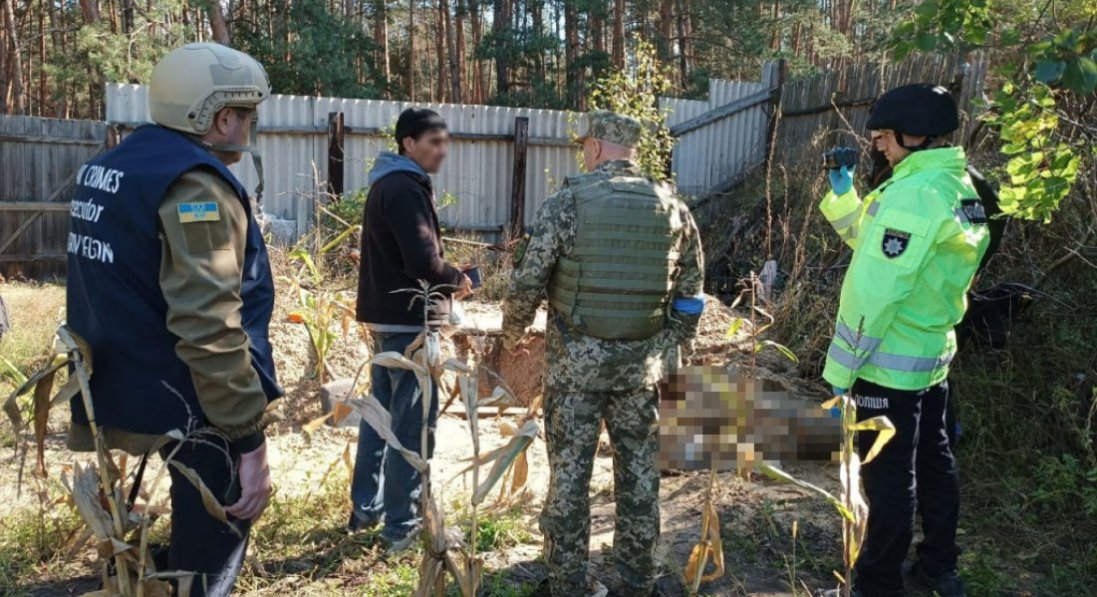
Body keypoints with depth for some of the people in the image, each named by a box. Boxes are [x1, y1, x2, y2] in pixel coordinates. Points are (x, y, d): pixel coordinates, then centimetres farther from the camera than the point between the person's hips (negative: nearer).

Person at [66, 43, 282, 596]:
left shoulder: (106, 169, 12)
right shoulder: (196, 185, -19)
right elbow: (208, 329, -27)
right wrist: (250, 437, -23)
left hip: (129, 395, 10)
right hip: (192, 409, -10)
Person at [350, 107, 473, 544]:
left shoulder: (387, 185, 16)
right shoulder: (406, 189, -17)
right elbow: (424, 261, -25)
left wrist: (445, 285, 8)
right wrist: (458, 281, -6)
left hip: (386, 316, 11)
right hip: (410, 320, -11)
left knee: (381, 413, 17)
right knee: (413, 423, -4)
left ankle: (365, 508, 27)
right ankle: (401, 524, 4)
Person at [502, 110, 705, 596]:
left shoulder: (567, 201, -9)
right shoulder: (672, 207, 3)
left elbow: (527, 280, -8)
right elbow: (689, 293, 7)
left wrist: (513, 329, 9)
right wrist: (670, 347, 18)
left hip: (575, 357, -3)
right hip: (641, 361, 3)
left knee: (569, 469, 8)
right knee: (639, 469, 14)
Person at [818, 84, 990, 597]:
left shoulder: (912, 194, -23)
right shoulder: (960, 188, 7)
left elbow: (874, 290, -25)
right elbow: (878, 244, 15)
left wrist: (841, 366, -18)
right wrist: (842, 194, 7)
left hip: (890, 362, -9)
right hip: (933, 353, 9)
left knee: (888, 476, 2)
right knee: (932, 459, 20)